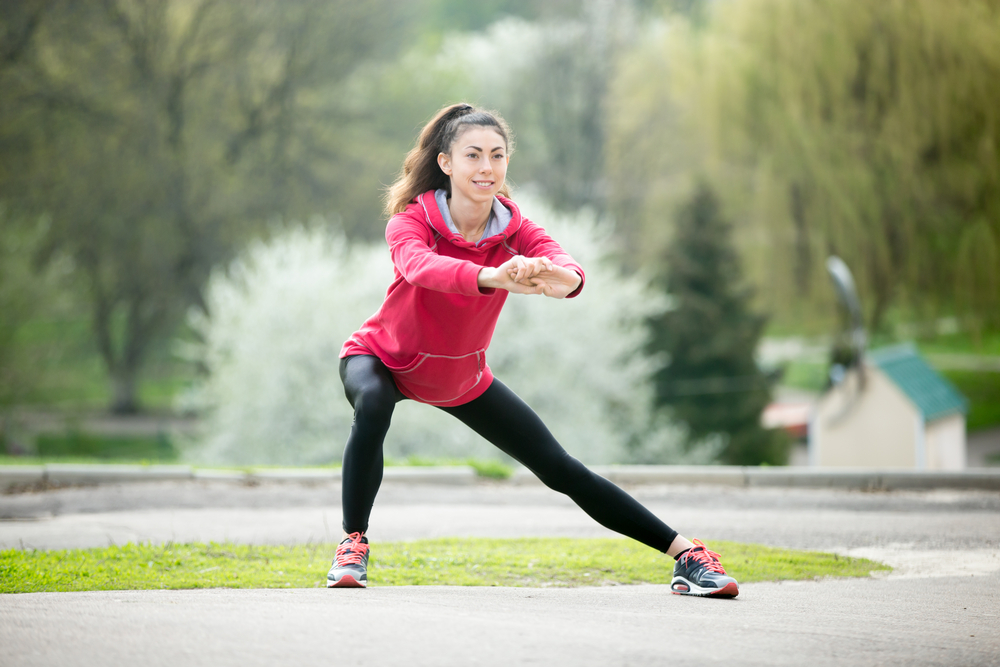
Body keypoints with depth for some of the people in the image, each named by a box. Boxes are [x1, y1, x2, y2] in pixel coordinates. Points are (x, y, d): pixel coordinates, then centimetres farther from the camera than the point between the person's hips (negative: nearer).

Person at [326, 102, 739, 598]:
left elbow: (564, 266, -38)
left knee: (559, 468, 0)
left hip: (463, 378, 3)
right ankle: (352, 544, -23)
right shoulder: (411, 220, -27)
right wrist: (491, 276, -70)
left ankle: (685, 552, 5)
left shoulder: (514, 229, -17)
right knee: (372, 406, -38)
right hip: (383, 357, -3)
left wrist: (563, 278, -64)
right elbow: (419, 267, -51)